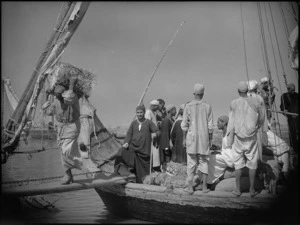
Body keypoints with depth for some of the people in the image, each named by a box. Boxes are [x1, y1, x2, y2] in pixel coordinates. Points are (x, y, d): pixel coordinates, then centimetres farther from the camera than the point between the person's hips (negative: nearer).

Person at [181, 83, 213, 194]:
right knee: (203, 161, 12)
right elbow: (210, 125, -1)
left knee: (191, 162, 6)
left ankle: (190, 187, 10)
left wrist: (184, 138, 6)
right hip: (204, 136, 1)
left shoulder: (188, 106, -6)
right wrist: (210, 139, 9)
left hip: (192, 136, -1)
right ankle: (204, 187, 17)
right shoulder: (207, 106, -3)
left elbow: (184, 124, -4)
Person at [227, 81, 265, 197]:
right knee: (252, 163, 9)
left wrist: (230, 140, -1)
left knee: (238, 164, 8)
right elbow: (261, 119, 8)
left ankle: (238, 190, 15)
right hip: (251, 136, 1)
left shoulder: (234, 103, -7)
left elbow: (231, 123, -6)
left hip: (238, 136, -1)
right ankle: (252, 190, 15)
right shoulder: (255, 101, -3)